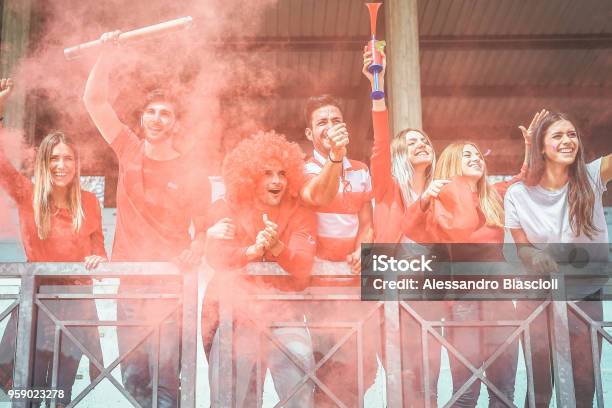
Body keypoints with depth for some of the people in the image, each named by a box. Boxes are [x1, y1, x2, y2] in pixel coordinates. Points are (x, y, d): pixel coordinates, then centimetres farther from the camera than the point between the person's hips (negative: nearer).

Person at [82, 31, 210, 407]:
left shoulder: (192, 176, -1)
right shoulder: (129, 151, 5)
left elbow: (203, 229, 3)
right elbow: (95, 99, 0)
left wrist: (196, 249, -18)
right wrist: (108, 51, -6)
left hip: (169, 283, -2)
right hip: (129, 281, 3)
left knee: (165, 376, -8)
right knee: (133, 376, 5)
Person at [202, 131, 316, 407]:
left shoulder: (299, 213, 2)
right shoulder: (227, 208, 3)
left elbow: (303, 269, -10)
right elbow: (214, 257, -12)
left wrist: (277, 248, -29)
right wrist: (252, 251, -29)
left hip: (281, 310, 1)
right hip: (232, 310, 0)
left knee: (299, 361, -17)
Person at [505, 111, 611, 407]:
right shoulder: (518, 195, -7)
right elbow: (522, 247, 1)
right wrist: (536, 257, -20)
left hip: (586, 295, 1)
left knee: (584, 382, 5)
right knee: (540, 380, 2)